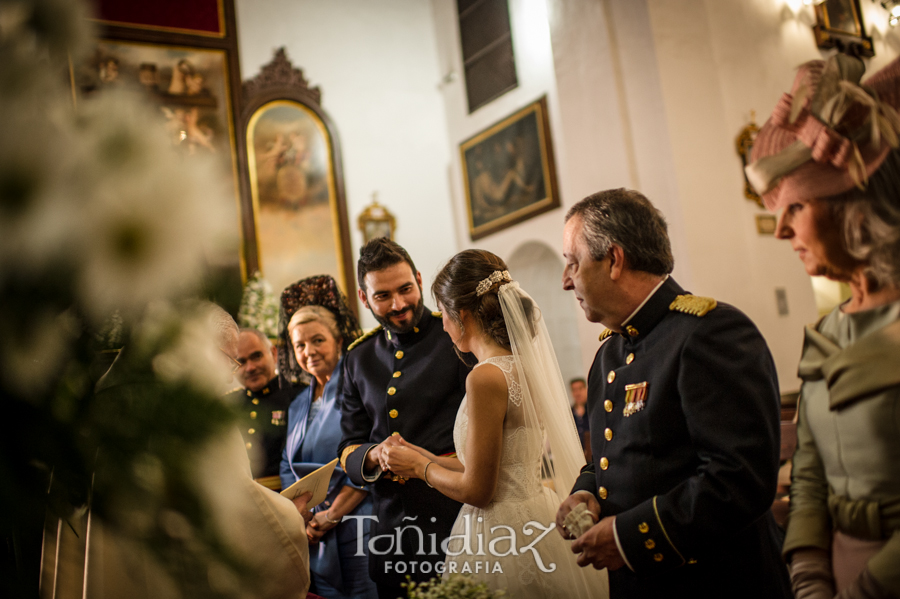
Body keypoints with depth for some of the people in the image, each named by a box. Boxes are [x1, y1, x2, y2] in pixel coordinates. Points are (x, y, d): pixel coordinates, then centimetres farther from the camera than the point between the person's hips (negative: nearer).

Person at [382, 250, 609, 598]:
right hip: (537, 519, 8)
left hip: (504, 541, -8)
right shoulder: (524, 363, 4)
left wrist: (419, 467, -1)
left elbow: (476, 490, -17)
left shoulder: (486, 376, -21)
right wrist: (428, 459, 16)